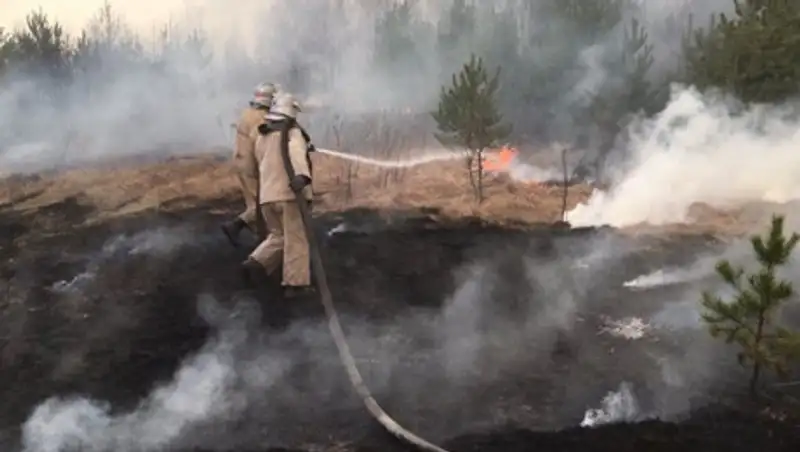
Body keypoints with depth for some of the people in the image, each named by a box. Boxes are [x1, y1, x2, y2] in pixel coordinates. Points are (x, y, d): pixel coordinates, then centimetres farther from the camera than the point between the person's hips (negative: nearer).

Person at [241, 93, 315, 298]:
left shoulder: (262, 136, 16)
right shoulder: (292, 133, -5)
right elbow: (296, 151, -27)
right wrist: (301, 174, -45)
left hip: (267, 195, 6)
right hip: (289, 193, -6)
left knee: (278, 236, 20)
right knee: (296, 239, 3)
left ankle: (255, 263, 1)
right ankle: (295, 283, 5)